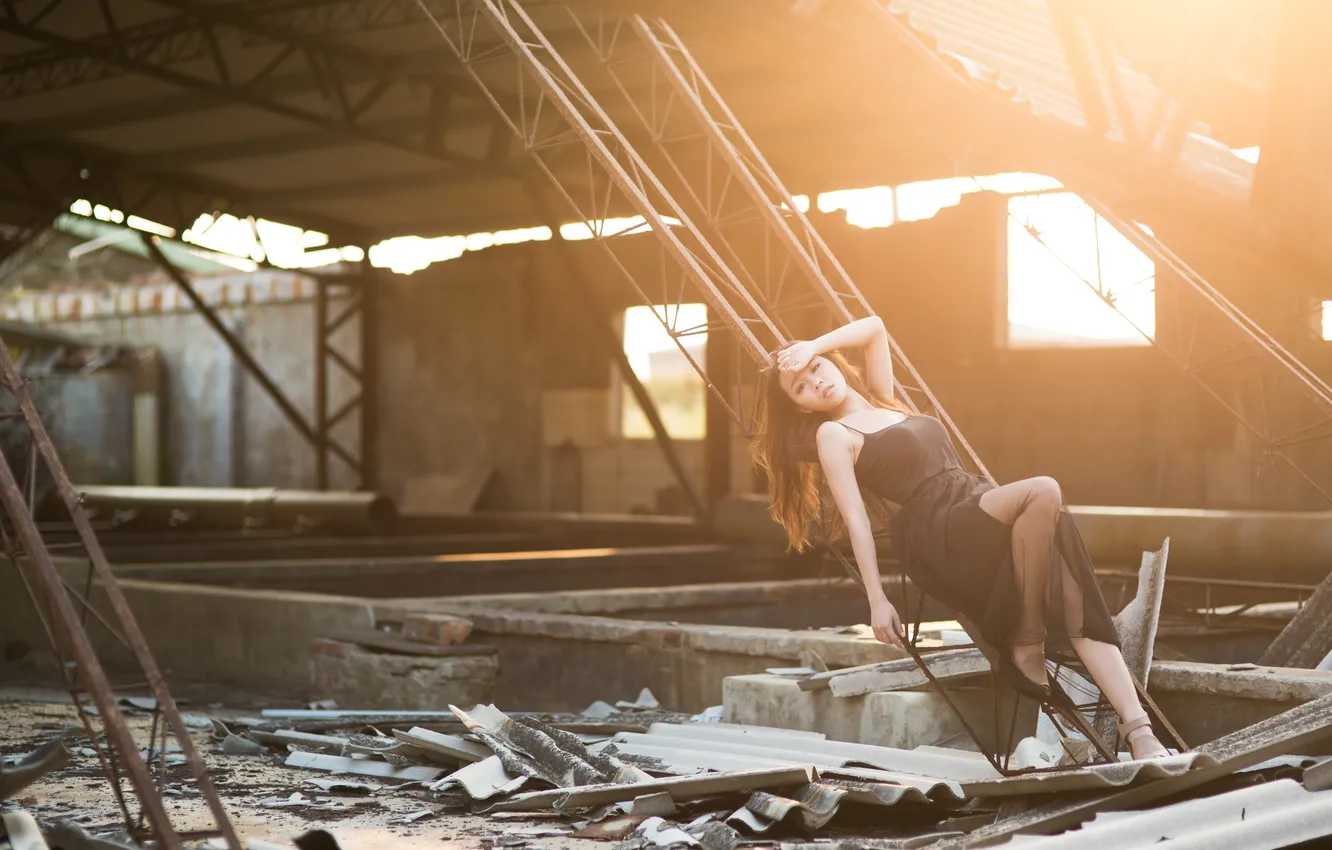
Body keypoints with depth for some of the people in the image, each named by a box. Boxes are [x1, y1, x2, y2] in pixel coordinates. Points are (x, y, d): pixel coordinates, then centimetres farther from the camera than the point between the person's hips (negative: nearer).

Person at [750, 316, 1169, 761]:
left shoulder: (882, 402, 26)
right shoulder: (832, 434, 6)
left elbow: (874, 327, 34)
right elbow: (856, 519, -2)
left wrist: (811, 349, 22)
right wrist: (877, 600, -9)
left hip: (983, 523, 7)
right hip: (935, 536, -7)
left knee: (1077, 605, -20)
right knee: (1043, 492, -32)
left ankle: (1138, 729, -29)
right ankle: (1026, 647, -24)